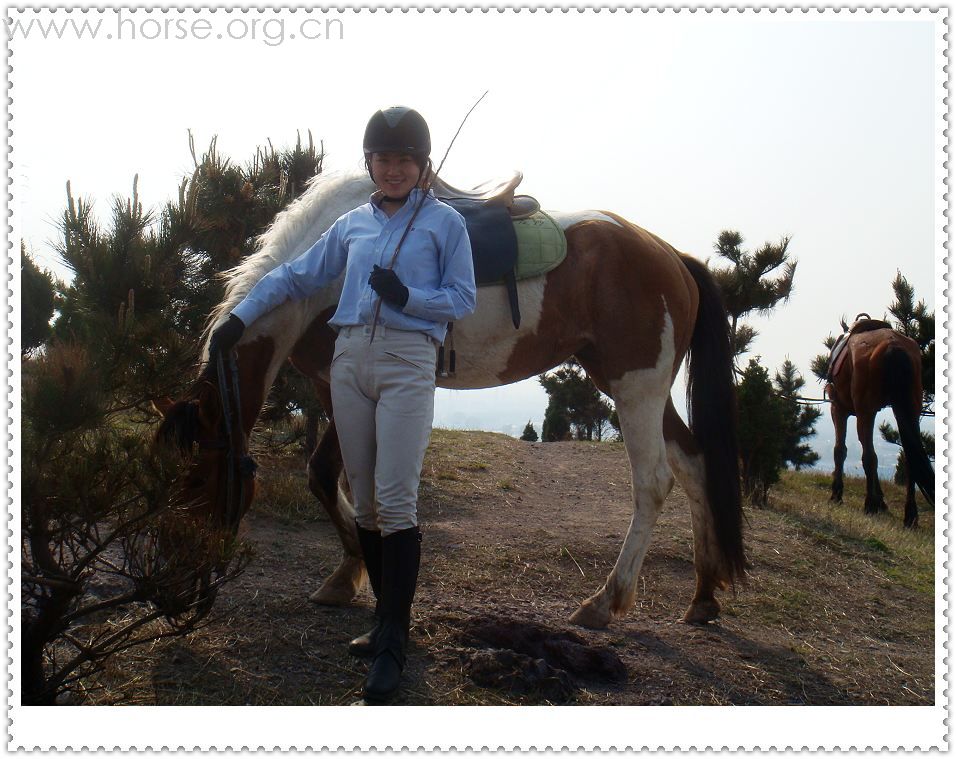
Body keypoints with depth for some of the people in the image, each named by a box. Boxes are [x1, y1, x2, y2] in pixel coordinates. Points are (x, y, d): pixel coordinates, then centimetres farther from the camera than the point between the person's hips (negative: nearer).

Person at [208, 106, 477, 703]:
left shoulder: (445, 222, 6)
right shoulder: (353, 225, 17)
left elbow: (463, 299, 2)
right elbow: (297, 277, 21)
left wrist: (408, 297, -14)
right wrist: (240, 317, 15)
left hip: (408, 361, -4)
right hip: (350, 358, 5)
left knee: (396, 500, -11)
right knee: (364, 500, 7)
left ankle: (393, 645, -5)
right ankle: (388, 622, 20)